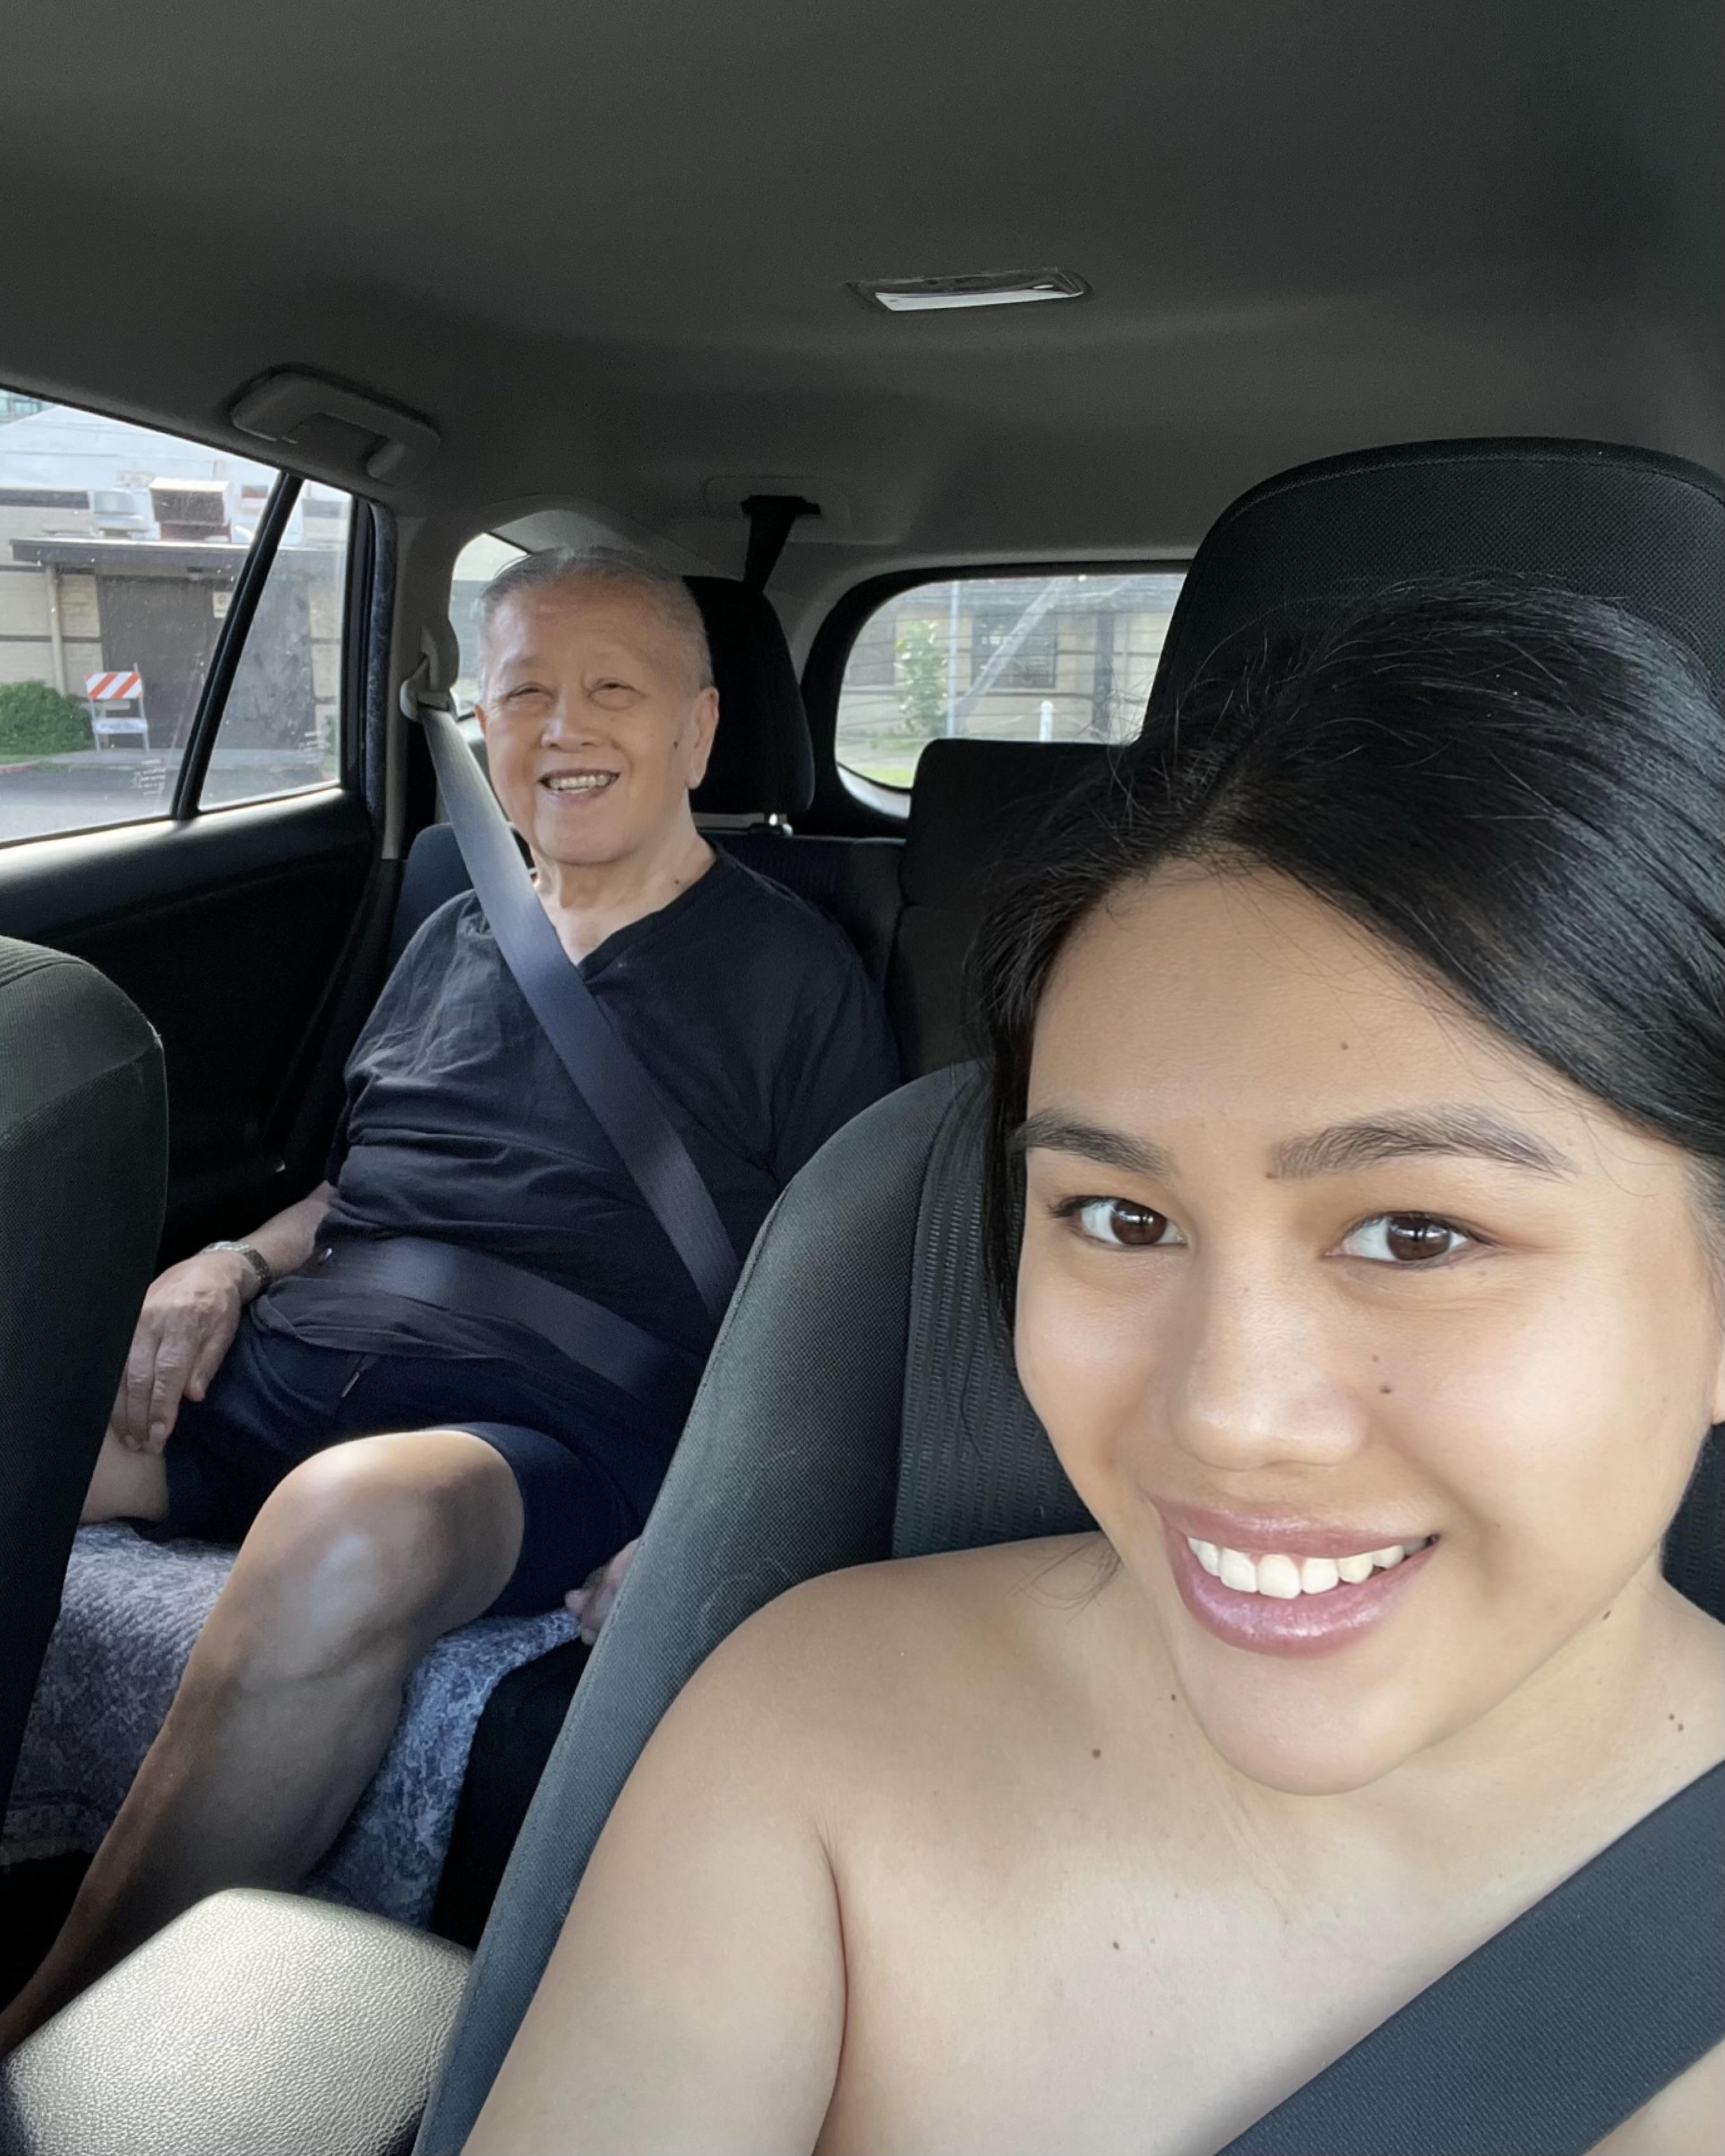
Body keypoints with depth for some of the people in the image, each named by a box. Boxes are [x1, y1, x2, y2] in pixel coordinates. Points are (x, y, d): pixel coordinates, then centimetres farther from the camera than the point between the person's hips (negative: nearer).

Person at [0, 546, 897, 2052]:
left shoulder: (794, 975, 4)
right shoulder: (456, 938, 21)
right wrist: (234, 1266, 5)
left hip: (551, 1428, -6)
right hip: (279, 1366, 6)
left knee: (354, 1531, -37)